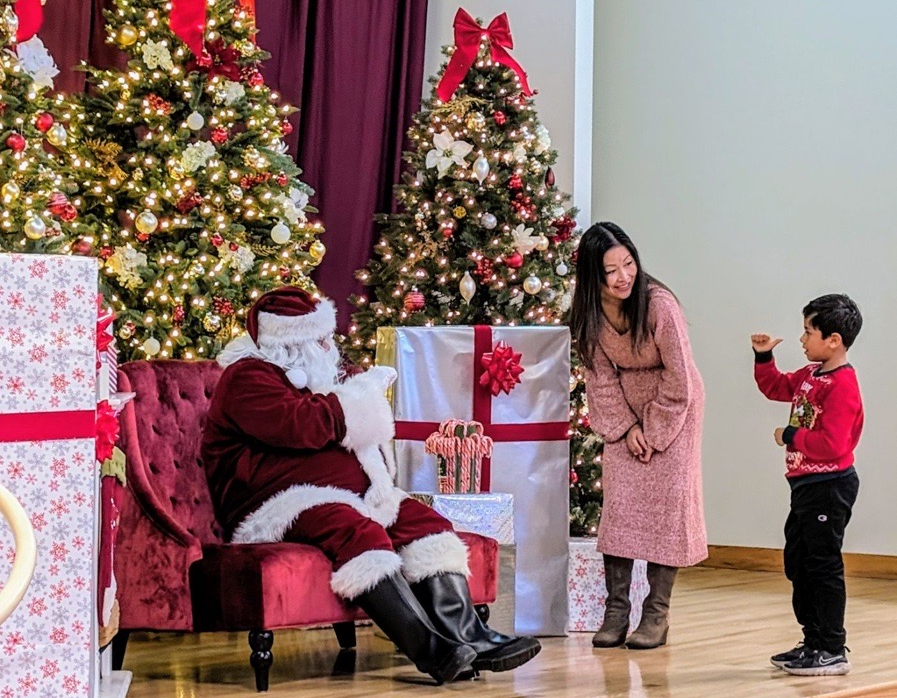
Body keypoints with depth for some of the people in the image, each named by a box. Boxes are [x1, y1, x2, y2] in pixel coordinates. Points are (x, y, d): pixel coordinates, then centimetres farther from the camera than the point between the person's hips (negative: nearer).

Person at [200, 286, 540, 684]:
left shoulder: (316, 372, 25)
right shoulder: (248, 377, -5)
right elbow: (303, 425, -22)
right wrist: (362, 392, -8)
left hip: (349, 494, 10)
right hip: (282, 503, -10)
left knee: (424, 522, -11)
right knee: (360, 533, -35)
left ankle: (466, 637, -25)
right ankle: (430, 649, -44)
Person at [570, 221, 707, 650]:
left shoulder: (660, 305, -28)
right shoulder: (589, 312, -14)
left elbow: (678, 381, -20)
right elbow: (601, 375, -4)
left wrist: (653, 433, -15)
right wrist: (626, 427, -10)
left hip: (673, 406, -4)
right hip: (623, 408, 4)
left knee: (667, 499, -7)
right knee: (618, 498, -3)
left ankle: (657, 612, -2)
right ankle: (616, 609, 0)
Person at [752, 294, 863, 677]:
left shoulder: (842, 385, -20)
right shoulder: (810, 375, 10)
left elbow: (831, 444, -28)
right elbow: (776, 387, 28)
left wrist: (791, 437, -16)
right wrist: (763, 357, 12)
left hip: (829, 487, -11)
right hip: (806, 485, 11)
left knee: (823, 566, -4)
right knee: (797, 563, 16)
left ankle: (833, 651, 3)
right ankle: (814, 642, 25)